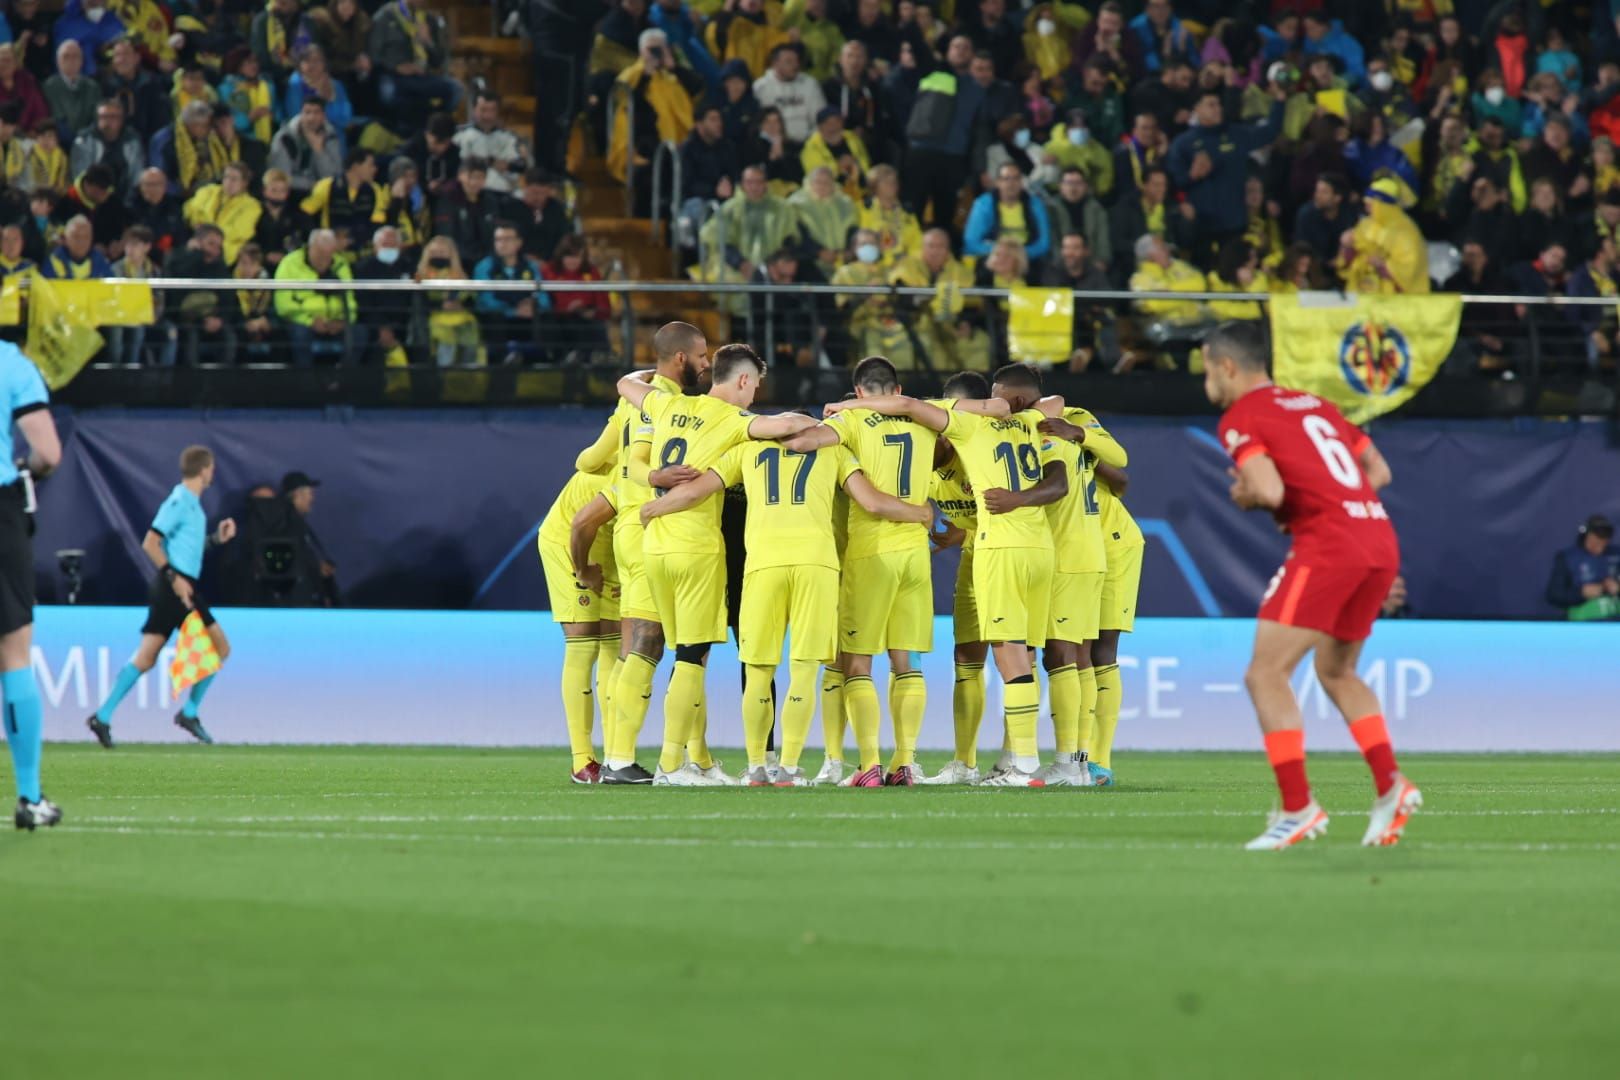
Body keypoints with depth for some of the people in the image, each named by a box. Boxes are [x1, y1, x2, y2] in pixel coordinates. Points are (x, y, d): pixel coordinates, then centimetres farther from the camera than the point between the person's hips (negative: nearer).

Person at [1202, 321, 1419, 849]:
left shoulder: (1241, 418, -1)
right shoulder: (1313, 404, 22)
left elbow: (1269, 490, -16)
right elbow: (1378, 471, 23)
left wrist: (1243, 497, 6)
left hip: (1327, 543, -8)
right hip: (1380, 537, 8)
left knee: (1266, 673, -3)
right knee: (1336, 672, 24)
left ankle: (1298, 809, -10)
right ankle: (1391, 785, 10)